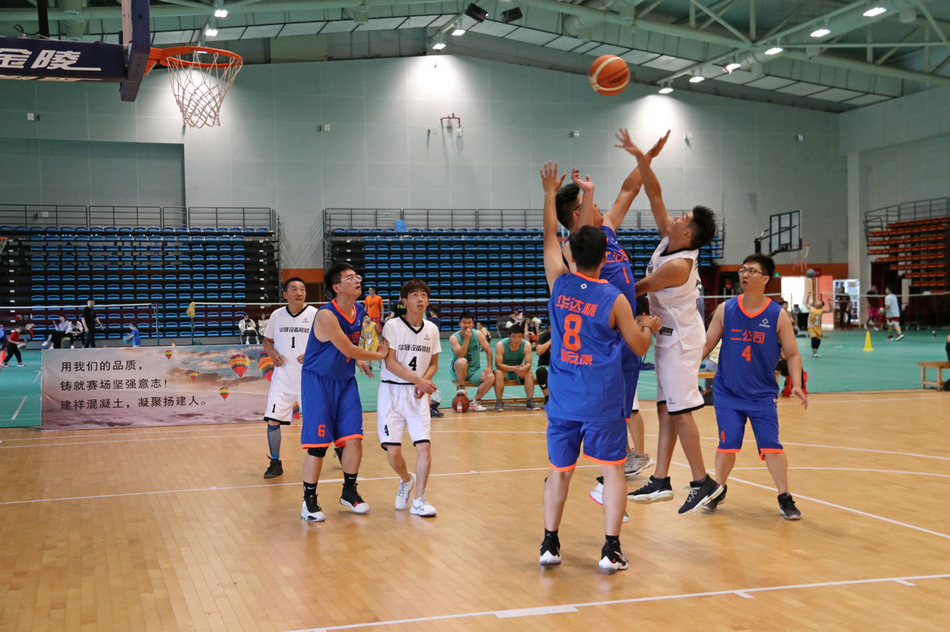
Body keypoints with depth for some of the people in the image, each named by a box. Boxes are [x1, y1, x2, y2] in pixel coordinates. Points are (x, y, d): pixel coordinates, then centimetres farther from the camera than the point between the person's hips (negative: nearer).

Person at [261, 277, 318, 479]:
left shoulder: (315, 314, -5)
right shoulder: (277, 315, 3)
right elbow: (266, 340, 16)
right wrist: (273, 353, -4)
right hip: (282, 377, 2)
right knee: (272, 420, -4)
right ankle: (275, 463, 12)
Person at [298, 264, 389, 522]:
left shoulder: (359, 310, 2)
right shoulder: (326, 315, -23)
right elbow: (347, 349, -20)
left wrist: (359, 360, 7)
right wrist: (378, 355, -8)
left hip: (345, 380, 7)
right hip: (318, 381, -7)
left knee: (354, 439, 3)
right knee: (318, 444, -5)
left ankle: (349, 491, 22)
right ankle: (309, 500, 8)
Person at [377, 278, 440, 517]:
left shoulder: (431, 329, 6)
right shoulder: (393, 326, -7)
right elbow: (390, 362, -13)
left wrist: (424, 383, -7)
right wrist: (417, 379, -22)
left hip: (418, 396, 3)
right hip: (392, 392, -3)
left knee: (424, 445, -11)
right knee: (392, 451, -6)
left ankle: (419, 500, 3)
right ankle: (406, 480, 27)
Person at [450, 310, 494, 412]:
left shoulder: (478, 334, 0)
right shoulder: (454, 337, -11)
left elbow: (488, 350, 3)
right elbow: (460, 355, -24)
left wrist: (489, 368, -8)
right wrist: (467, 338, -27)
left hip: (475, 370, 4)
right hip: (459, 371, -4)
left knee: (491, 377, -24)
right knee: (462, 361, -39)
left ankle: (475, 402, -9)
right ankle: (462, 388, -15)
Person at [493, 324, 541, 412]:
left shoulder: (526, 345, -16)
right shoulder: (500, 345, -24)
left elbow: (528, 363, -18)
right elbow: (498, 364, -28)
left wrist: (524, 368, -45)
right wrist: (513, 368, -46)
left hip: (518, 372, 2)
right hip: (504, 370, -2)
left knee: (529, 372, -26)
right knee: (499, 373, -34)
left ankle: (530, 401, -23)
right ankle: (498, 402, -29)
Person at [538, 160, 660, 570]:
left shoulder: (559, 283, -3)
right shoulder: (614, 300, -9)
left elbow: (550, 238, 14)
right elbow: (639, 347, 1)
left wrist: (550, 194, 24)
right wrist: (649, 327, 23)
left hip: (562, 398, 3)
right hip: (602, 401, -3)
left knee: (559, 470, 12)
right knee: (612, 469, 5)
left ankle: (550, 544, 17)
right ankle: (611, 549, 2)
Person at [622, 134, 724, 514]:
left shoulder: (678, 265, -24)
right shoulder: (668, 239, -1)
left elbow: (636, 289, -13)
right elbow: (654, 195, 2)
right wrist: (640, 158, -7)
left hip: (680, 339, -10)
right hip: (671, 336, 10)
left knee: (679, 410, -7)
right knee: (666, 409, 8)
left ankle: (703, 482, -1)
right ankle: (661, 482, 12)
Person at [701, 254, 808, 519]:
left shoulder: (778, 315, -5)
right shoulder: (725, 310, -1)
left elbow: (792, 354, 0)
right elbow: (707, 344, 4)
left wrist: (796, 384, -14)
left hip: (763, 394, -1)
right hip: (727, 392, 1)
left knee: (771, 445, -6)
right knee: (727, 444, 0)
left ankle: (785, 498, 8)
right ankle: (718, 491, 22)